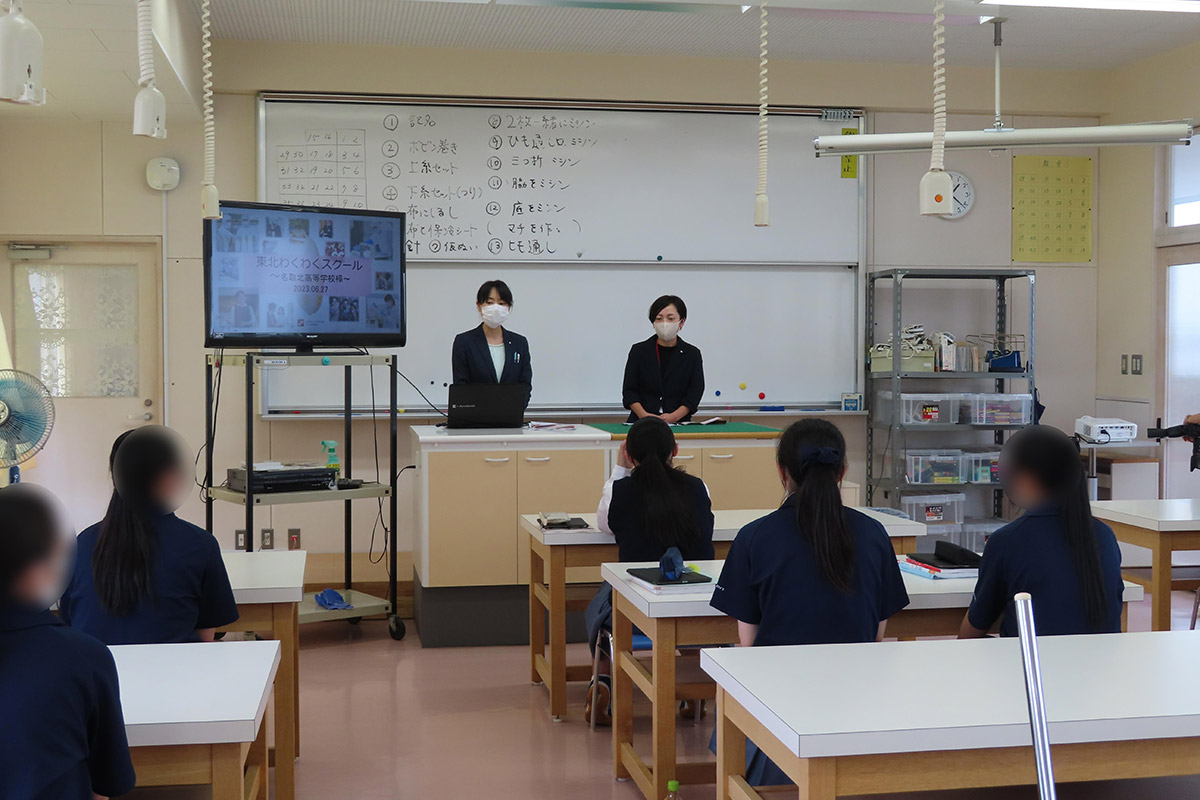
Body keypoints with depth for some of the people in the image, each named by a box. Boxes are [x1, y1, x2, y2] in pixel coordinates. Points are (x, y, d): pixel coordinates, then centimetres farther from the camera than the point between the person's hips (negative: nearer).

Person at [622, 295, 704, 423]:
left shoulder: (692, 354, 9)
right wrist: (644, 415, -10)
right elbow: (629, 390, 6)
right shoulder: (639, 350, 10)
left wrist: (674, 416, -12)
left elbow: (695, 393, 3)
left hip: (678, 423, 0)